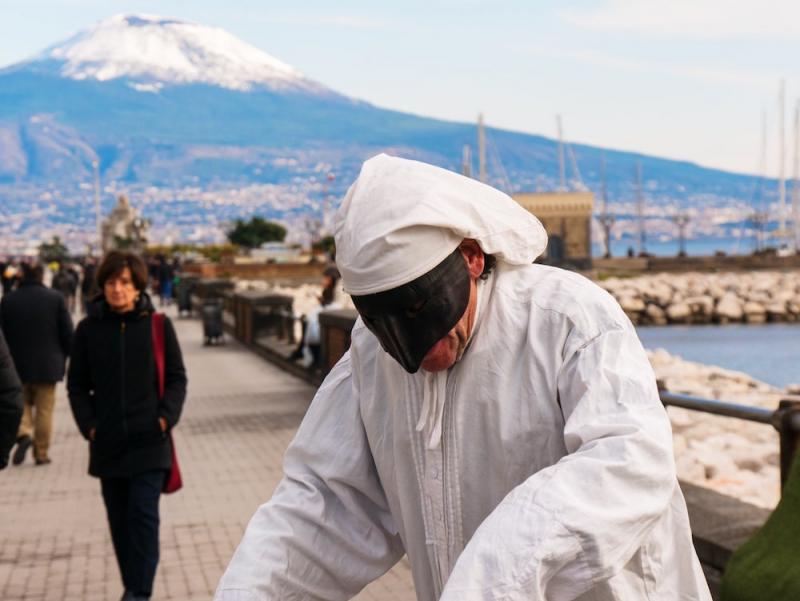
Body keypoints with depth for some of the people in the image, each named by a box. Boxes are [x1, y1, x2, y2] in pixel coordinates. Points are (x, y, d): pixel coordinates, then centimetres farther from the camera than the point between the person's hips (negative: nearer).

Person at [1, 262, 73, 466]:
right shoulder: (55, 298, -8)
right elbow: (67, 333, -5)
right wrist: (63, 357, 9)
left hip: (17, 365, 1)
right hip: (48, 365, -1)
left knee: (22, 404, 18)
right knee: (44, 410, 7)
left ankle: (23, 433, -8)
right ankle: (41, 453, 9)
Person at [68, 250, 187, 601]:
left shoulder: (157, 325, -1)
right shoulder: (88, 329, 3)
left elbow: (176, 378, 4)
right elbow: (77, 385, 8)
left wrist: (166, 417, -10)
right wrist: (88, 424, -4)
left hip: (149, 440, -2)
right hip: (107, 442, 3)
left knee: (143, 514, -9)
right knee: (119, 519, 10)